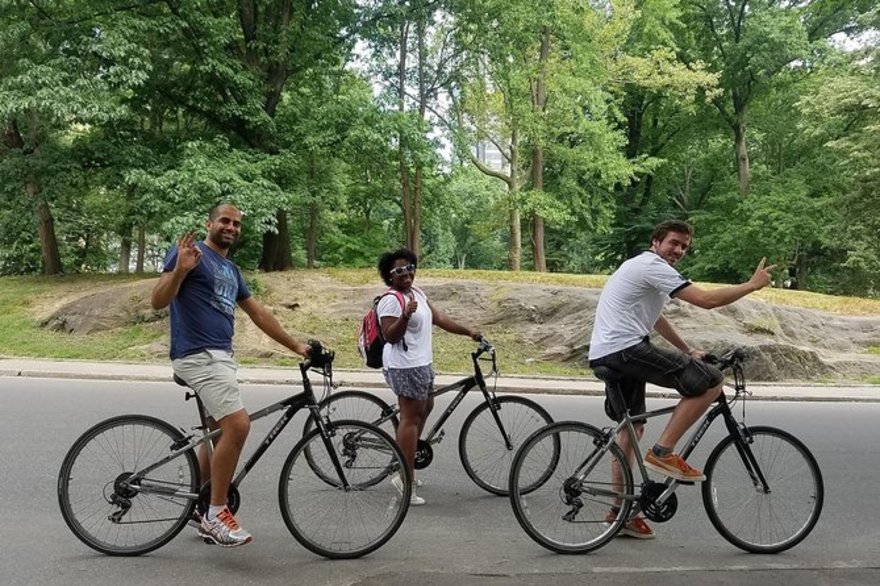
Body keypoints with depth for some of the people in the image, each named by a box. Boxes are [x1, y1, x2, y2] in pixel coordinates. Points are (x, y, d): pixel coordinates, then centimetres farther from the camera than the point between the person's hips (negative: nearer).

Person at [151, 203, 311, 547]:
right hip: (198, 355, -9)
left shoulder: (231, 270, 20)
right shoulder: (191, 253, -4)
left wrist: (295, 345, 21)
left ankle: (202, 512, 27)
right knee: (238, 425, -20)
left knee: (219, 434, 13)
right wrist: (180, 269, -29)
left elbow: (258, 313, 23)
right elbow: (158, 301, -12)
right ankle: (216, 513, -7)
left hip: (221, 357, 9)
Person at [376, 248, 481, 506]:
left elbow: (438, 318, 16)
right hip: (405, 367, -10)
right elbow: (390, 336, -24)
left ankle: (406, 461, 33)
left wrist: (468, 332, 15)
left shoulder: (416, 292, 11)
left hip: (421, 363, 10)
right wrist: (405, 316, -39)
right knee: (411, 417, -8)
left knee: (425, 408, 22)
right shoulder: (391, 300, -17)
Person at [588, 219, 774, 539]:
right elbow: (706, 300, -16)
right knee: (710, 380, -11)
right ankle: (662, 451, -8)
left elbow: (656, 319, 35)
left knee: (633, 427, 19)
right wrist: (752, 285, -3)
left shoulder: (641, 267, 25)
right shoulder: (653, 266, -8)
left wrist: (688, 351, 35)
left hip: (604, 354, 11)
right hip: (625, 348, -11)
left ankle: (620, 510, 24)